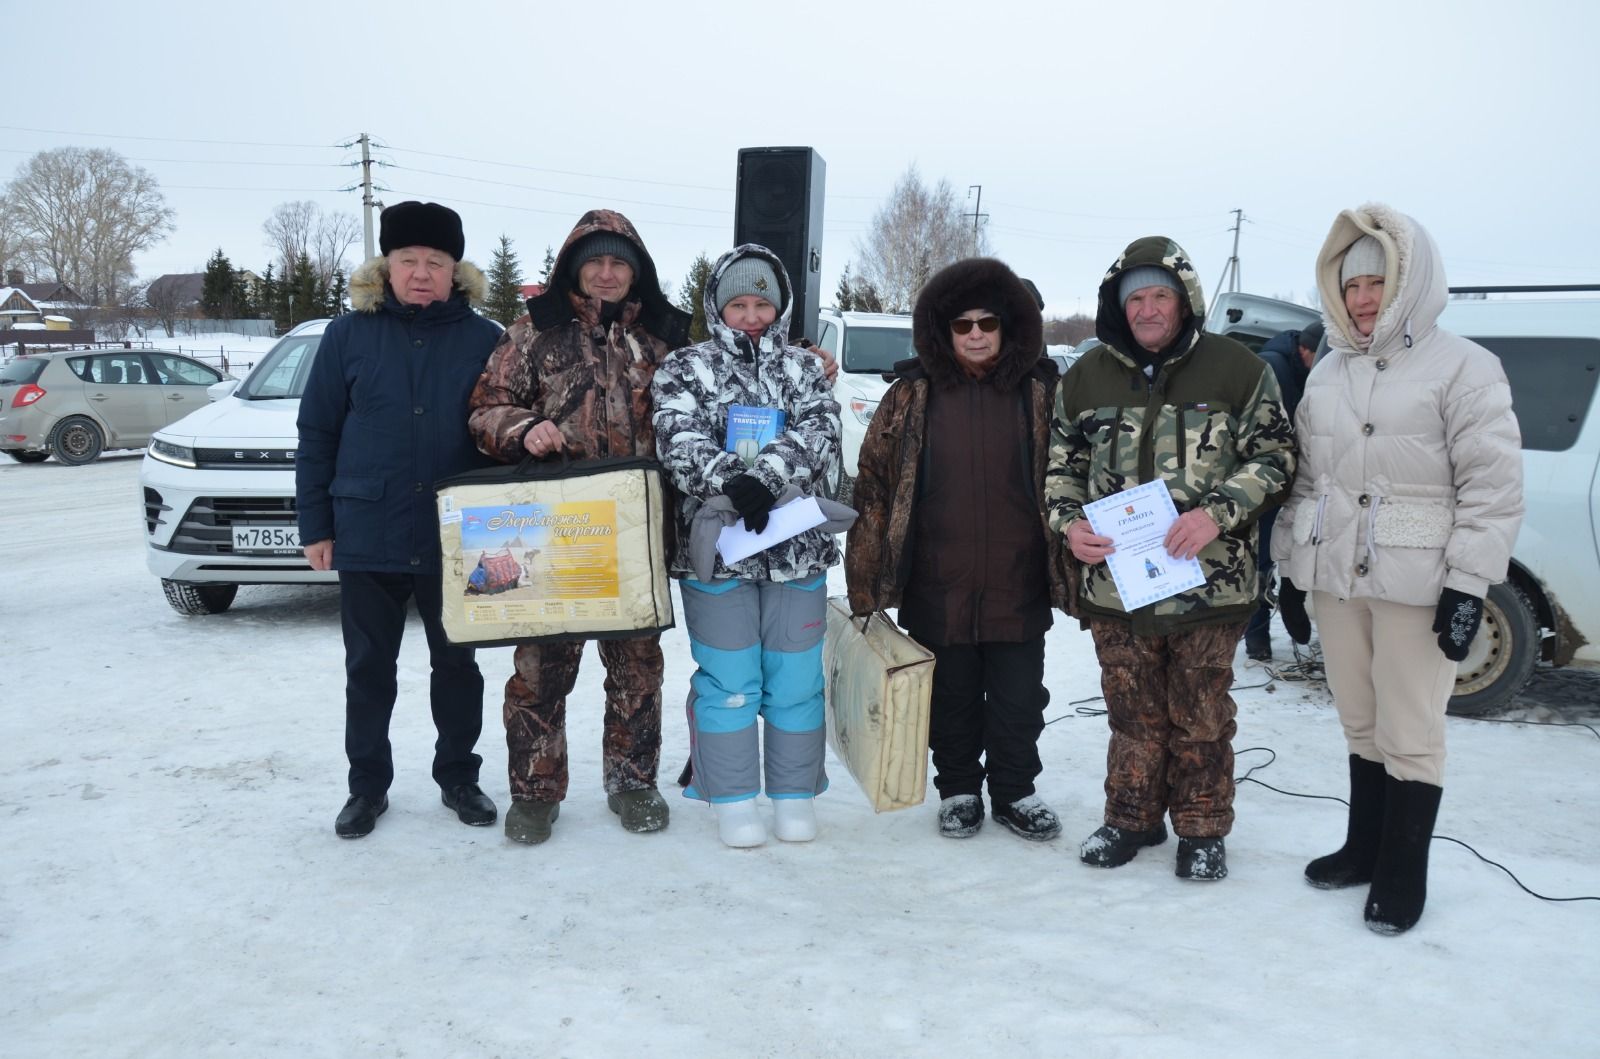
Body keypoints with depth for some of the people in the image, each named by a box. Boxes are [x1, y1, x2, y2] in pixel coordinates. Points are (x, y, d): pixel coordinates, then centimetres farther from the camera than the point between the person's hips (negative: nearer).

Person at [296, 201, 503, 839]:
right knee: (368, 670, 10)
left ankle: (458, 776, 28)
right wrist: (315, 526, 0)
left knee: (457, 666, 12)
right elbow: (316, 436, 3)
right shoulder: (349, 336, 1)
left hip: (456, 539, 0)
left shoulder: (483, 340, 1)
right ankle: (367, 784, 26)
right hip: (367, 538, 0)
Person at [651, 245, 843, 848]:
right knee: (727, 682, 4)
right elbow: (679, 444, -11)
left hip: (796, 549, 2)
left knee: (796, 680, 8)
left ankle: (795, 797, 23)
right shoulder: (686, 369, 4)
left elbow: (819, 434, -7)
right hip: (715, 548, -2)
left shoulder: (803, 370, 10)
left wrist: (764, 478, -23)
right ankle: (734, 802, 19)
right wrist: (731, 485, -28)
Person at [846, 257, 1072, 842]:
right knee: (951, 695, 13)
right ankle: (958, 790, 30)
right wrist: (867, 572, -2)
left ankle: (1014, 793, 28)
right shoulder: (913, 394, 0)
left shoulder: (1039, 391, 2)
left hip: (1018, 585, 0)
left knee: (1018, 696, 9)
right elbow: (874, 479, 1)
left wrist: (1066, 564, 4)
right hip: (938, 586, 0)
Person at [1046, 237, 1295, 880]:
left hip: (1209, 581, -2)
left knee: (1201, 716, 9)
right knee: (1132, 712, 13)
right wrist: (1069, 523, -4)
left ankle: (1202, 831, 27)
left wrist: (1218, 512, -16)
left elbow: (1274, 456, -1)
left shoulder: (1236, 369, -2)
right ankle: (1132, 819, 31)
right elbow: (1062, 461, 14)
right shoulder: (1088, 375, 8)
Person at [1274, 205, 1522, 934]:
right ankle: (1364, 847, 30)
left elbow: (1493, 486, -9)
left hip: (1415, 583, -5)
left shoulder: (1462, 367, -5)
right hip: (1333, 577, 6)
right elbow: (1304, 478, 16)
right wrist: (1290, 570, 13)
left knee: (1409, 734, 0)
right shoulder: (1328, 372, 13)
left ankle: (1402, 875, 13)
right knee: (1360, 724, 16)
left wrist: (1468, 585, -14)